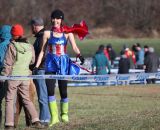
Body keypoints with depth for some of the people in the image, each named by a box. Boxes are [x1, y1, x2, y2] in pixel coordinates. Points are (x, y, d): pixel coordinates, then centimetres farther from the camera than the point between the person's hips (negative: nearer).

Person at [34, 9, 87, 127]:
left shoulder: (67, 33, 4)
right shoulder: (47, 34, 6)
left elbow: (74, 47, -8)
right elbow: (43, 51, 8)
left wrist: (79, 55, -29)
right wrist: (36, 66, 3)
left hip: (63, 62, 0)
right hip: (50, 63, 0)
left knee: (63, 90, 3)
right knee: (50, 90, -11)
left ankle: (64, 114, 23)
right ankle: (54, 117, -8)